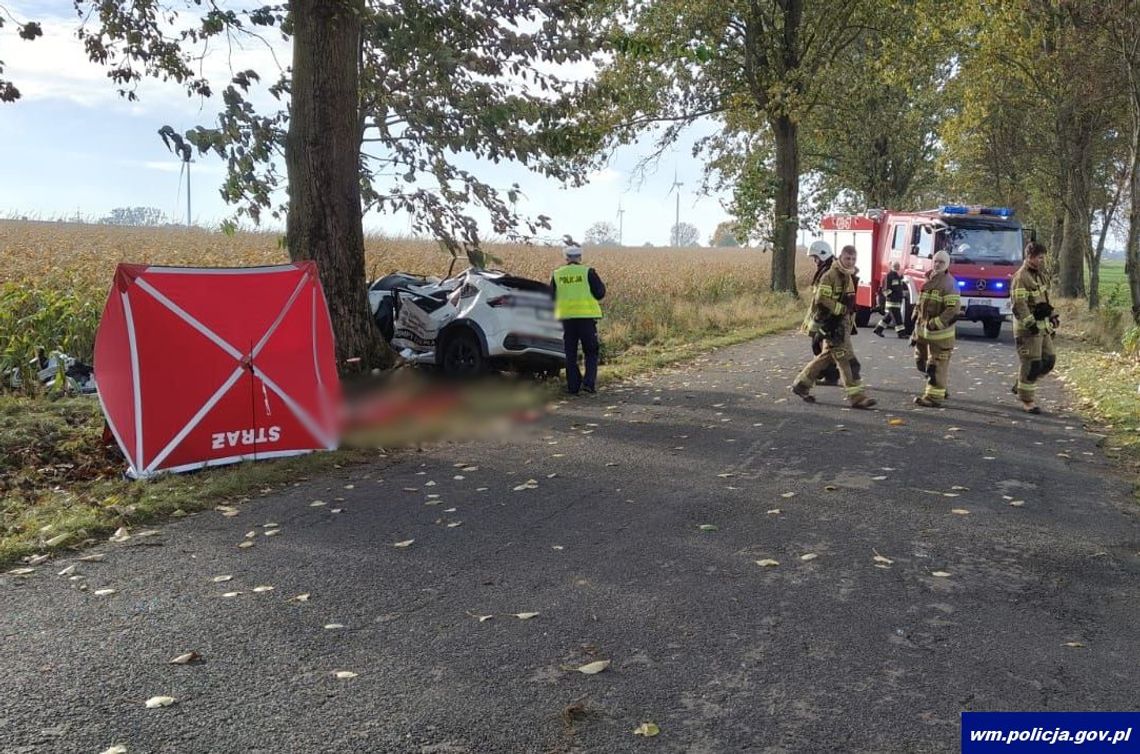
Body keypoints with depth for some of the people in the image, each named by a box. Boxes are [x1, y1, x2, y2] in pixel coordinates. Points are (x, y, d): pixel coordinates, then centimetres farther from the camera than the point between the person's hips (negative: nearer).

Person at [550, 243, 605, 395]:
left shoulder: (557, 275, 5)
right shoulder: (588, 272, -4)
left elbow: (552, 297, 11)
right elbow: (600, 293, -4)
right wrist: (601, 284, 16)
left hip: (567, 317, 2)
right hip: (586, 316, -2)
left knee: (571, 354, 11)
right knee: (591, 352, 9)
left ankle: (573, 386, 9)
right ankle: (589, 382, -5)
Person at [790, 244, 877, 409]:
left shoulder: (849, 276, 15)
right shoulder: (830, 276, -14)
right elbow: (821, 300, -20)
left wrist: (850, 321, 20)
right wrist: (842, 308, -16)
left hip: (843, 323, 9)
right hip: (832, 324, -9)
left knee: (826, 357, 16)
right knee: (847, 361, -10)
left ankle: (801, 384, 27)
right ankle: (857, 397, -8)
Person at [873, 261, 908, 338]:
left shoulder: (900, 276, 18)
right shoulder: (889, 276, -9)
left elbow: (903, 286, 29)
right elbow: (885, 288, -14)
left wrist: (904, 294, 19)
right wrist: (889, 295, -19)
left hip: (899, 300, 9)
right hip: (892, 301, -9)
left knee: (889, 316, 13)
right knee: (897, 317, -10)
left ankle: (878, 329, 22)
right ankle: (901, 333, -7)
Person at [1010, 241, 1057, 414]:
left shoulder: (1040, 275, 15)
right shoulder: (1021, 277, -14)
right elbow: (1019, 305, -21)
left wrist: (1053, 317, 18)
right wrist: (1030, 324, -26)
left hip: (1042, 326, 9)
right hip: (1027, 328, -9)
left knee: (1049, 360, 10)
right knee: (1032, 363, -7)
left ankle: (1021, 385, 24)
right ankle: (1027, 400, 3)